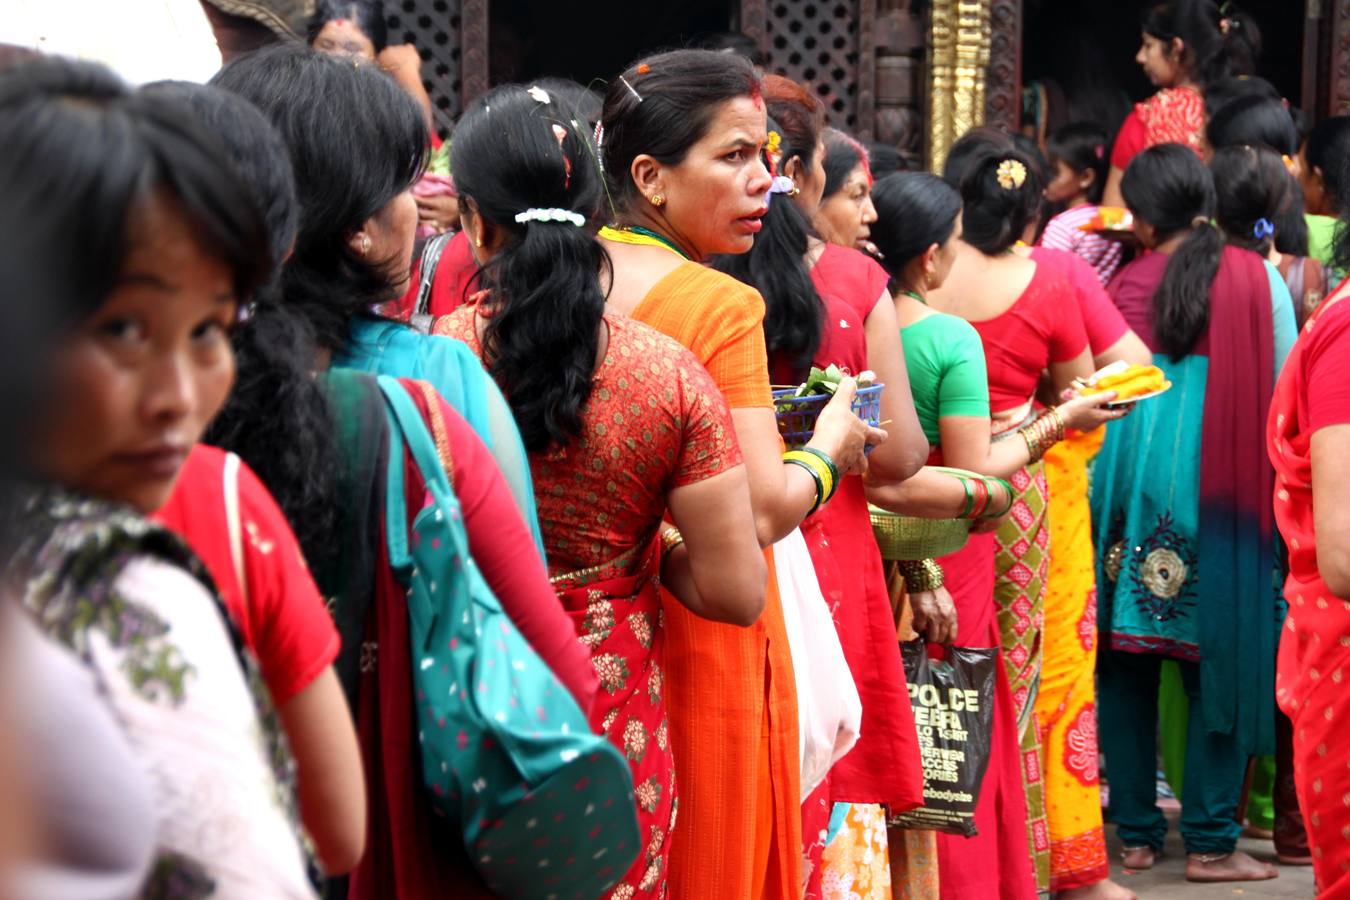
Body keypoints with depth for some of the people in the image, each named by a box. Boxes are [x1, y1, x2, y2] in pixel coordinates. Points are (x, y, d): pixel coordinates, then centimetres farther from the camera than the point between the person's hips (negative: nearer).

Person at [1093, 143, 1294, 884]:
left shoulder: (1126, 284, 1)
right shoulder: (1256, 278, -1)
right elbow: (1284, 391, -1)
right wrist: (1277, 483, 11)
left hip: (1130, 476, 2)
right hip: (1225, 484, -1)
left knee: (1127, 660, 11)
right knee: (1222, 657, 5)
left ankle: (1135, 831, 16)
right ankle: (1210, 842, 5)